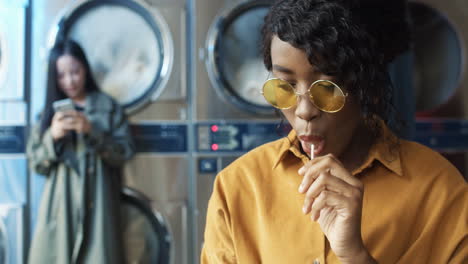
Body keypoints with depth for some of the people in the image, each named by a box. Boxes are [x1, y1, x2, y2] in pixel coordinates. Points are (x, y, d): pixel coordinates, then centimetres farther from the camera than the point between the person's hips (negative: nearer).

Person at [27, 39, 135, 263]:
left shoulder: (108, 107, 4)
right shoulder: (49, 112, 9)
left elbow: (124, 153, -1)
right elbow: (36, 164, 6)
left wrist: (92, 131, -13)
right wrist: (53, 136, -11)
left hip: (97, 201, -1)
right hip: (60, 203, 2)